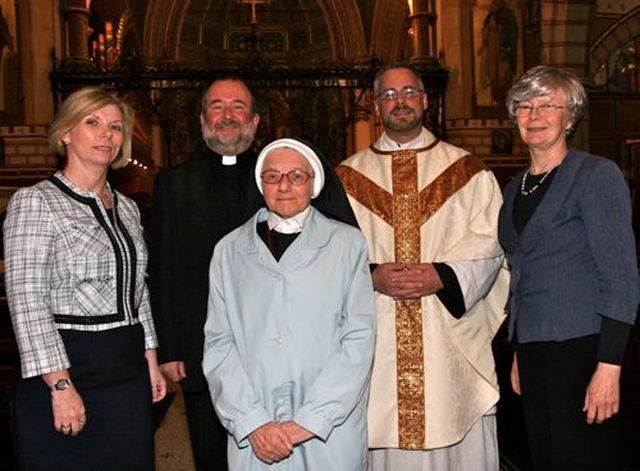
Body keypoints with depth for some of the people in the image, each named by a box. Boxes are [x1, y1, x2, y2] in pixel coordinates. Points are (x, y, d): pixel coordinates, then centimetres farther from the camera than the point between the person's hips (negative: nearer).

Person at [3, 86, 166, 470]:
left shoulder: (126, 207, 13)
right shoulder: (35, 201, -7)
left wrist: (151, 359, 11)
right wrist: (60, 385, -18)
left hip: (129, 373, 6)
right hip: (68, 367, -6)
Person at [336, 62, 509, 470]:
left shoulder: (468, 172, 9)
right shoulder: (348, 177, 10)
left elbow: (488, 242, 1)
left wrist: (442, 276, -14)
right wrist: (371, 276, -14)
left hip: (452, 341, 0)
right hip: (376, 341, 1)